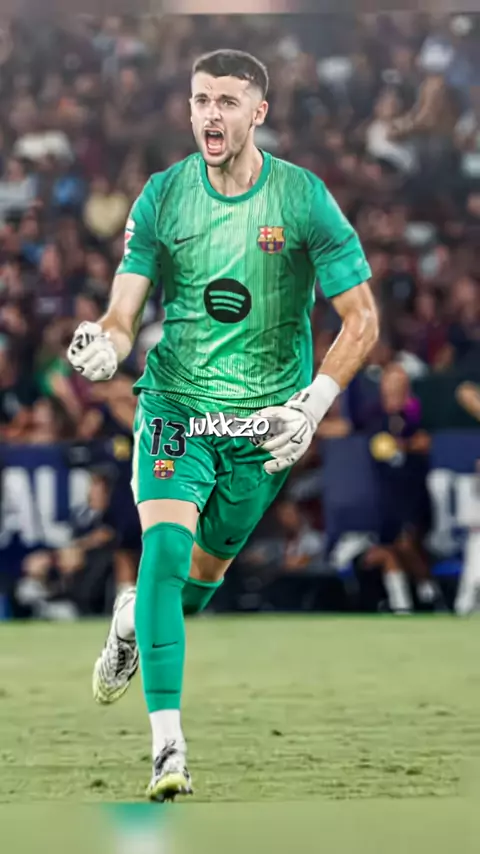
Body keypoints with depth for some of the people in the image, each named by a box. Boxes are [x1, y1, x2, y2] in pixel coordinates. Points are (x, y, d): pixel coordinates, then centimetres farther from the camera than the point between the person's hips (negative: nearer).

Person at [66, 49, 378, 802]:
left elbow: (361, 320, -5)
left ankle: (133, 624, 49)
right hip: (175, 401, 0)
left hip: (264, 420, 1)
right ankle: (167, 746, -21)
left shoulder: (304, 198, -10)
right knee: (164, 547, -20)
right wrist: (105, 345, -28)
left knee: (207, 567, 12)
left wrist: (313, 405, -17)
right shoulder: (163, 195, -5)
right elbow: (124, 312, -4)